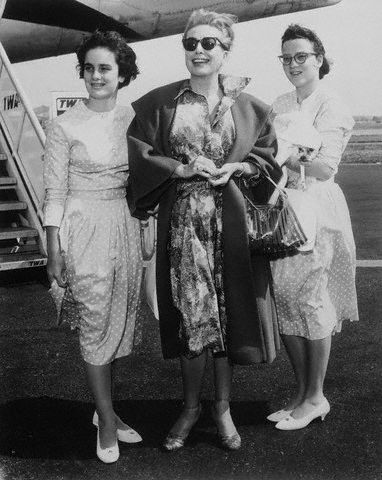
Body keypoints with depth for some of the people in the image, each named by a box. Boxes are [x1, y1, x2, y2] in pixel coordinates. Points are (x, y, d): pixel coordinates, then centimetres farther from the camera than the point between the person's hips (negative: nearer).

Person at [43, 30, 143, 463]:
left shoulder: (132, 118, 5)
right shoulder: (65, 126, -6)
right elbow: (54, 192, -5)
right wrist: (53, 254, -7)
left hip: (126, 227, 4)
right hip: (84, 228, -4)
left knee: (120, 319, 11)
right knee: (96, 324, 1)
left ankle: (104, 409, 30)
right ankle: (107, 420, 18)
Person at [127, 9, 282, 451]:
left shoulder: (247, 106, 5)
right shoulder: (160, 103, 3)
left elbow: (266, 156, 10)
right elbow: (138, 154, 1)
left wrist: (236, 169, -10)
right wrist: (182, 168, -13)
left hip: (231, 222, 1)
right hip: (182, 220, 0)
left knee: (228, 311, 6)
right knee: (190, 313, 5)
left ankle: (222, 407, 24)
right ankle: (190, 407, 25)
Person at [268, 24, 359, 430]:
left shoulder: (331, 107, -5)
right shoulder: (280, 105, 15)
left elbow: (325, 168, -15)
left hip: (315, 210, -6)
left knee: (312, 302, 0)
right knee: (284, 302, 9)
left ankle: (315, 398, 17)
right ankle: (301, 393, 24)